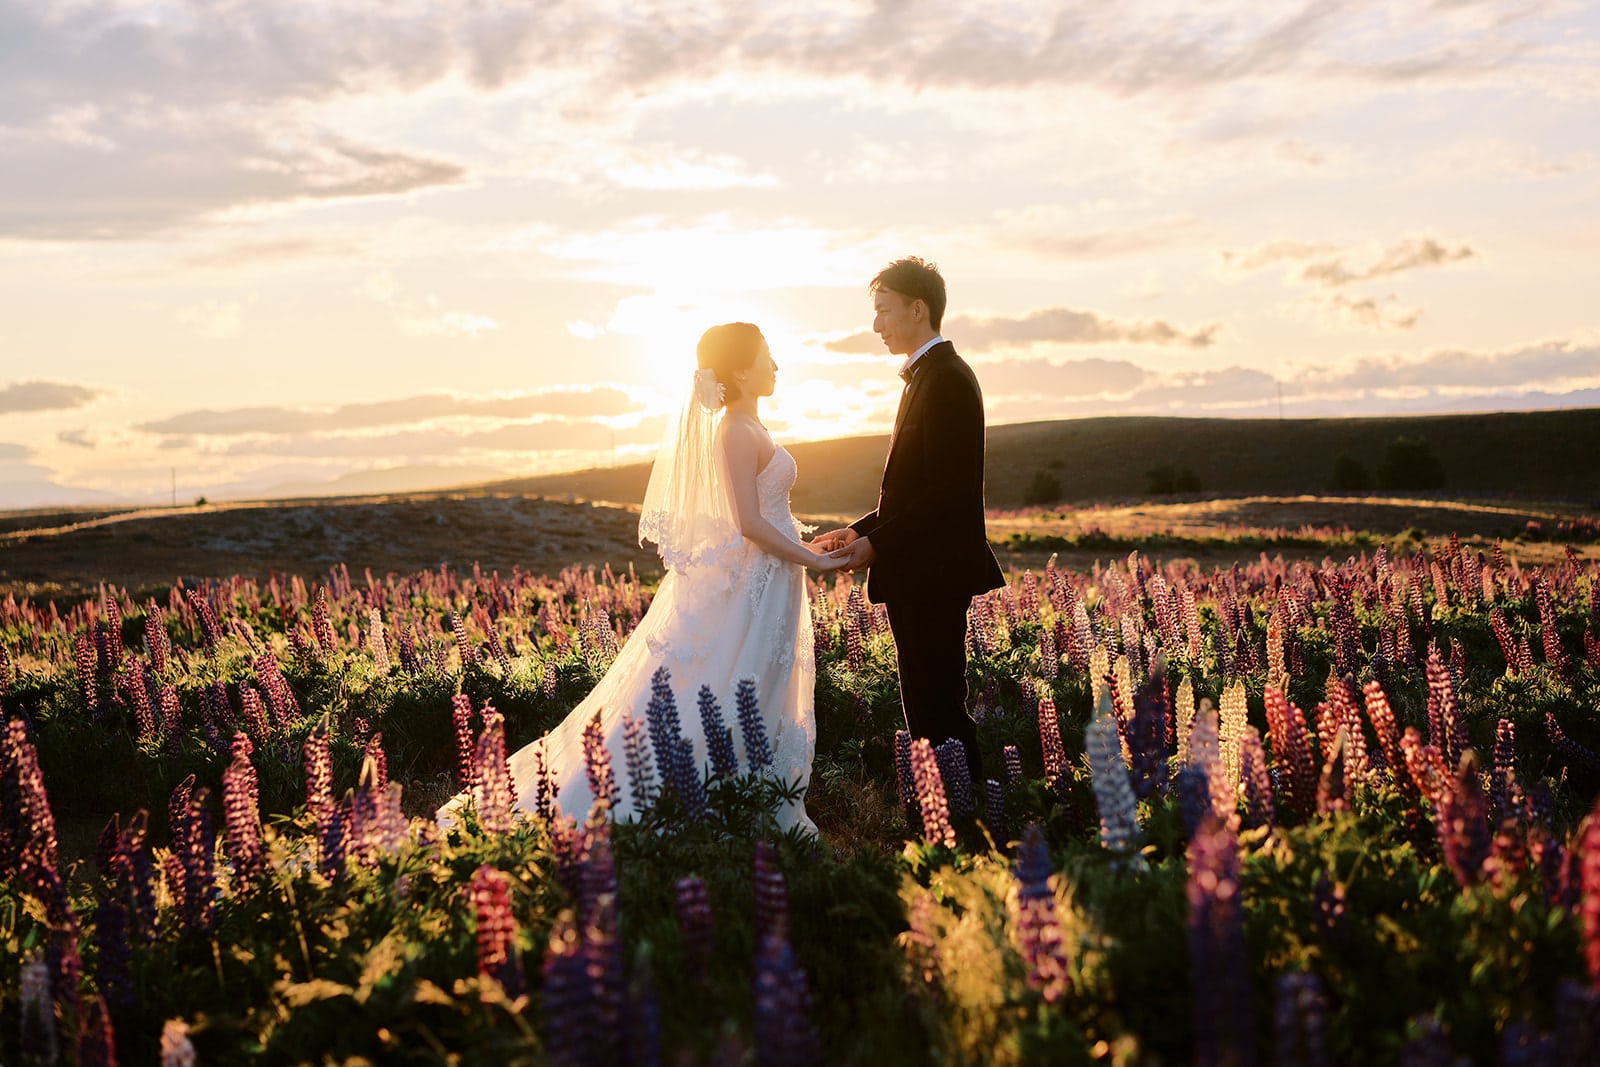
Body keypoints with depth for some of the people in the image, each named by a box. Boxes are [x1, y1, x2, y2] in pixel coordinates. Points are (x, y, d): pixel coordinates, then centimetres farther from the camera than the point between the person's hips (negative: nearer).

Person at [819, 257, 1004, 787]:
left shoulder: (947, 380, -15)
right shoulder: (926, 376, 18)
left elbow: (947, 491, -21)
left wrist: (878, 544, -18)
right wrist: (862, 529, 12)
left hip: (934, 574, -10)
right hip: (918, 573, 10)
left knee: (939, 707, -7)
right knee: (928, 703, 13)